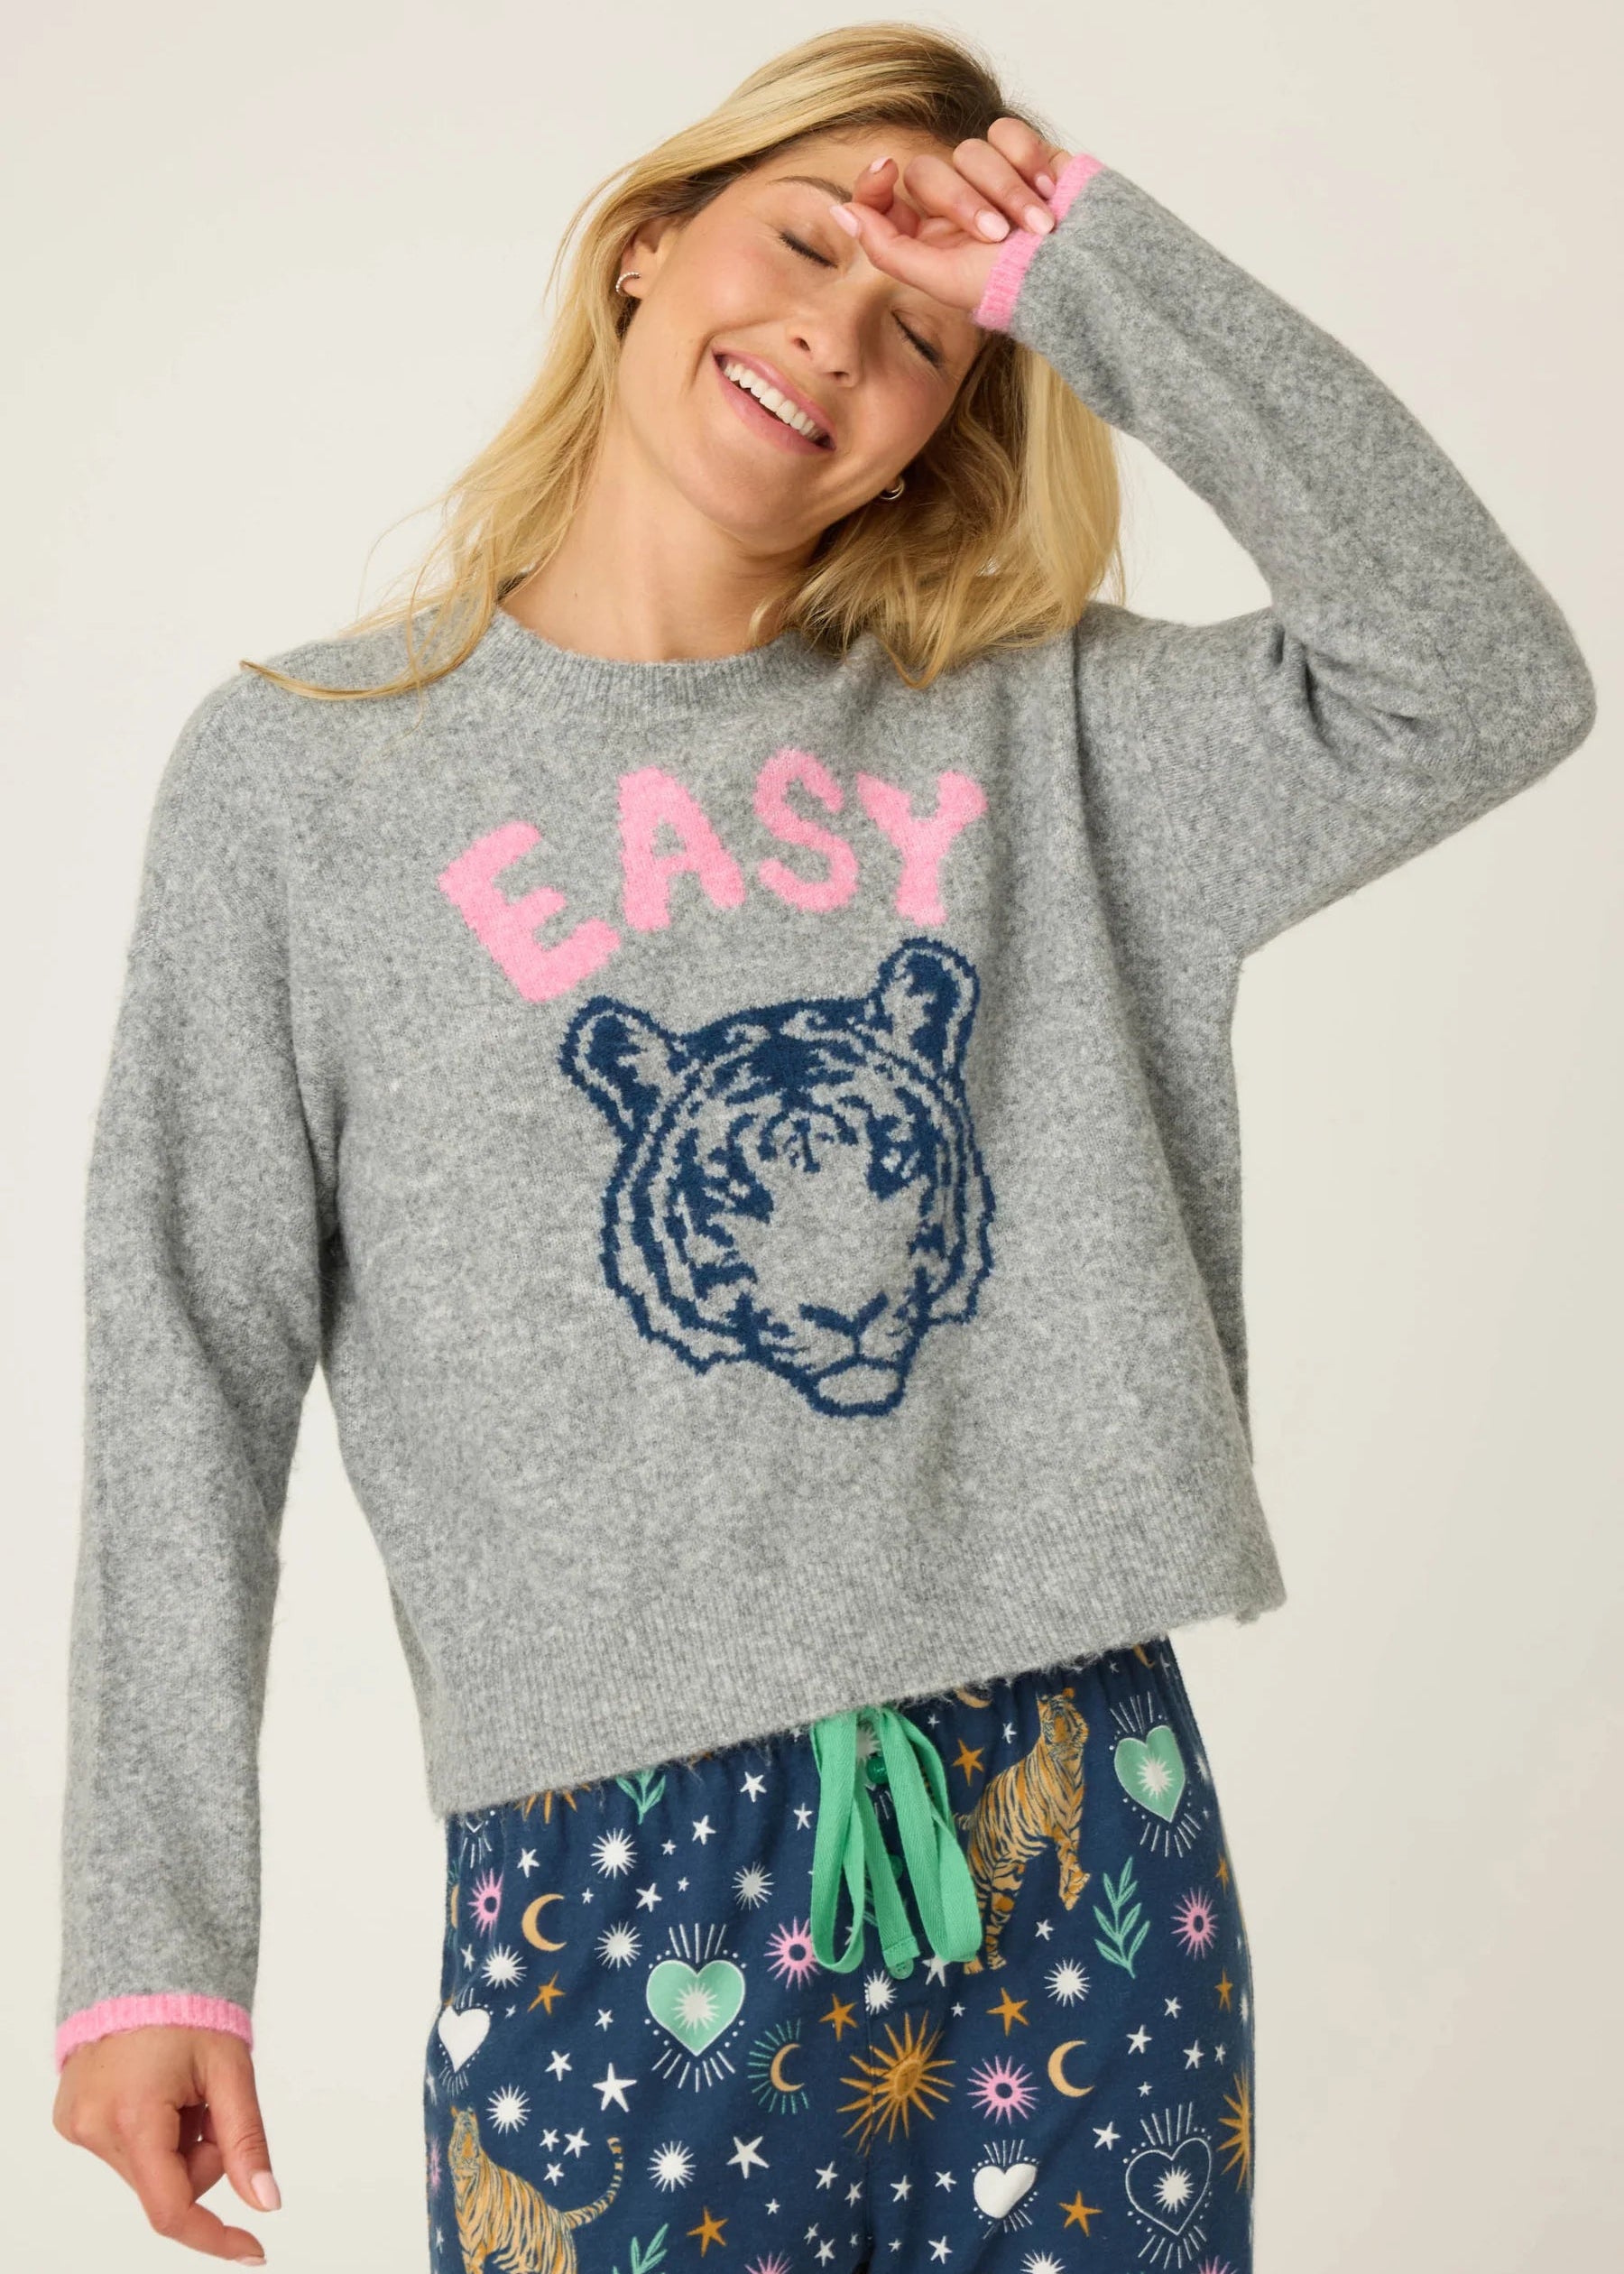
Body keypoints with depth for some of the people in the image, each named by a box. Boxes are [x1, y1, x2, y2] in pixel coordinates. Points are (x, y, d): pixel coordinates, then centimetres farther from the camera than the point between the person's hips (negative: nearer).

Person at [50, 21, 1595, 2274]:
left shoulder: (1038, 732, 6)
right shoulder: (304, 772, 2)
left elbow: (1483, 684, -7)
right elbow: (194, 1382, 0)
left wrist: (1088, 265, -5)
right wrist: (152, 1941, -3)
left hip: (1083, 1831, 2)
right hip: (615, 1870, -2)